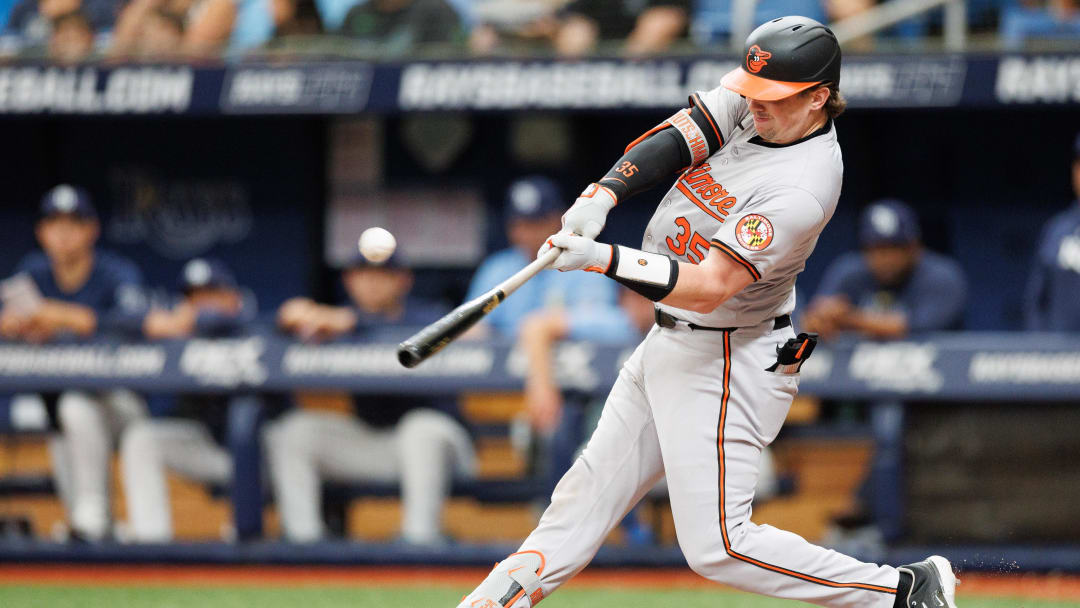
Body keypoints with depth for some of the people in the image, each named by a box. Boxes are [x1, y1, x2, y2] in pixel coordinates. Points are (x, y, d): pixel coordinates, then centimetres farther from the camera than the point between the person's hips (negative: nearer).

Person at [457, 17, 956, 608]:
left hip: (726, 365, -9)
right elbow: (672, 142, -6)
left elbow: (707, 288, -30)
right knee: (586, 493, 13)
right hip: (669, 341, 9)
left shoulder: (800, 191, -27)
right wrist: (600, 197, -22)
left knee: (716, 547, -10)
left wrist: (603, 260, -36)